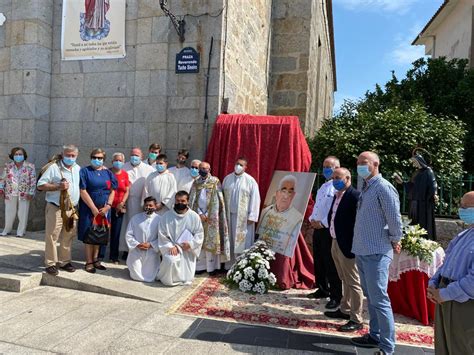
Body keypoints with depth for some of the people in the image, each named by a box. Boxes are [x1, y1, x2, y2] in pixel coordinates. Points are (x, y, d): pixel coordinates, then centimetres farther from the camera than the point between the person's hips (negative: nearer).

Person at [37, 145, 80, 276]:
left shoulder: (78, 169, 12)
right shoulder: (53, 167, -6)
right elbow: (40, 185, -8)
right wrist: (58, 187, -21)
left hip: (72, 209, 5)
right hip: (55, 208, -5)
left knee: (68, 237, 12)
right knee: (52, 237, -1)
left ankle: (64, 261, 23)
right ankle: (50, 264, 9)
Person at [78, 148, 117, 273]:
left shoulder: (108, 173, 8)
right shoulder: (85, 171, -2)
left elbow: (112, 191, 6)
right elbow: (83, 191, -9)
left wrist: (108, 206, -8)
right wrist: (94, 208, -13)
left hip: (104, 209, 3)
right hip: (89, 209, -3)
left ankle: (95, 259, 20)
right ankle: (89, 262, 10)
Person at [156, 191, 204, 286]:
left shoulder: (194, 216, -4)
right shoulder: (167, 216, -4)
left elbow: (199, 234, -1)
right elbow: (162, 235, -3)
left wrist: (191, 244, -18)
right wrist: (171, 246, -17)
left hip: (188, 250, 1)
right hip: (172, 248, -1)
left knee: (187, 280, -5)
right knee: (171, 261, -34)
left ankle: (183, 277, 33)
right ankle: (167, 278, -1)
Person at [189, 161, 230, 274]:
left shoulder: (215, 181, -1)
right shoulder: (196, 182, 9)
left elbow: (216, 201, -5)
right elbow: (192, 200, 4)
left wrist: (207, 215, -10)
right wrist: (200, 214, -8)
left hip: (211, 216, -3)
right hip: (198, 215, 3)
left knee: (211, 240, -1)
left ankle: (212, 266, 7)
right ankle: (201, 266, 12)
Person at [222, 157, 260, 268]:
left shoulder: (250, 181, -5)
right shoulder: (227, 179, 6)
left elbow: (255, 199, -7)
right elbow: (222, 196, 8)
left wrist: (252, 216, -12)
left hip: (244, 217, -3)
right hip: (229, 215, 4)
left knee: (243, 241, 0)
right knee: (230, 240, 11)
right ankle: (230, 264, 23)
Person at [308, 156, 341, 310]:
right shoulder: (323, 186, 16)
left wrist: (323, 223, -19)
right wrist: (312, 219, 4)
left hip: (329, 230, -9)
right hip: (317, 228, 9)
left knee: (331, 265, -3)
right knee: (318, 262, 17)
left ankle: (336, 297, 8)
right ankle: (322, 289, 32)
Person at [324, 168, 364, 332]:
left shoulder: (355, 195, -16)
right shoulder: (337, 196, 12)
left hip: (347, 245, -9)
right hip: (335, 243, 9)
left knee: (353, 282, 1)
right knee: (345, 280, 22)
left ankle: (356, 320, 12)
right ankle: (345, 310, 37)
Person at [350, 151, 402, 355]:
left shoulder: (383, 188, -13)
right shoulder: (366, 188, 14)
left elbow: (394, 218, -15)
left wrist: (395, 241, -2)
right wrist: (358, 246, 16)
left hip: (377, 253, -9)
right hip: (361, 251, 9)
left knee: (379, 300, -4)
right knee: (370, 297, 17)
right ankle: (375, 336, 30)